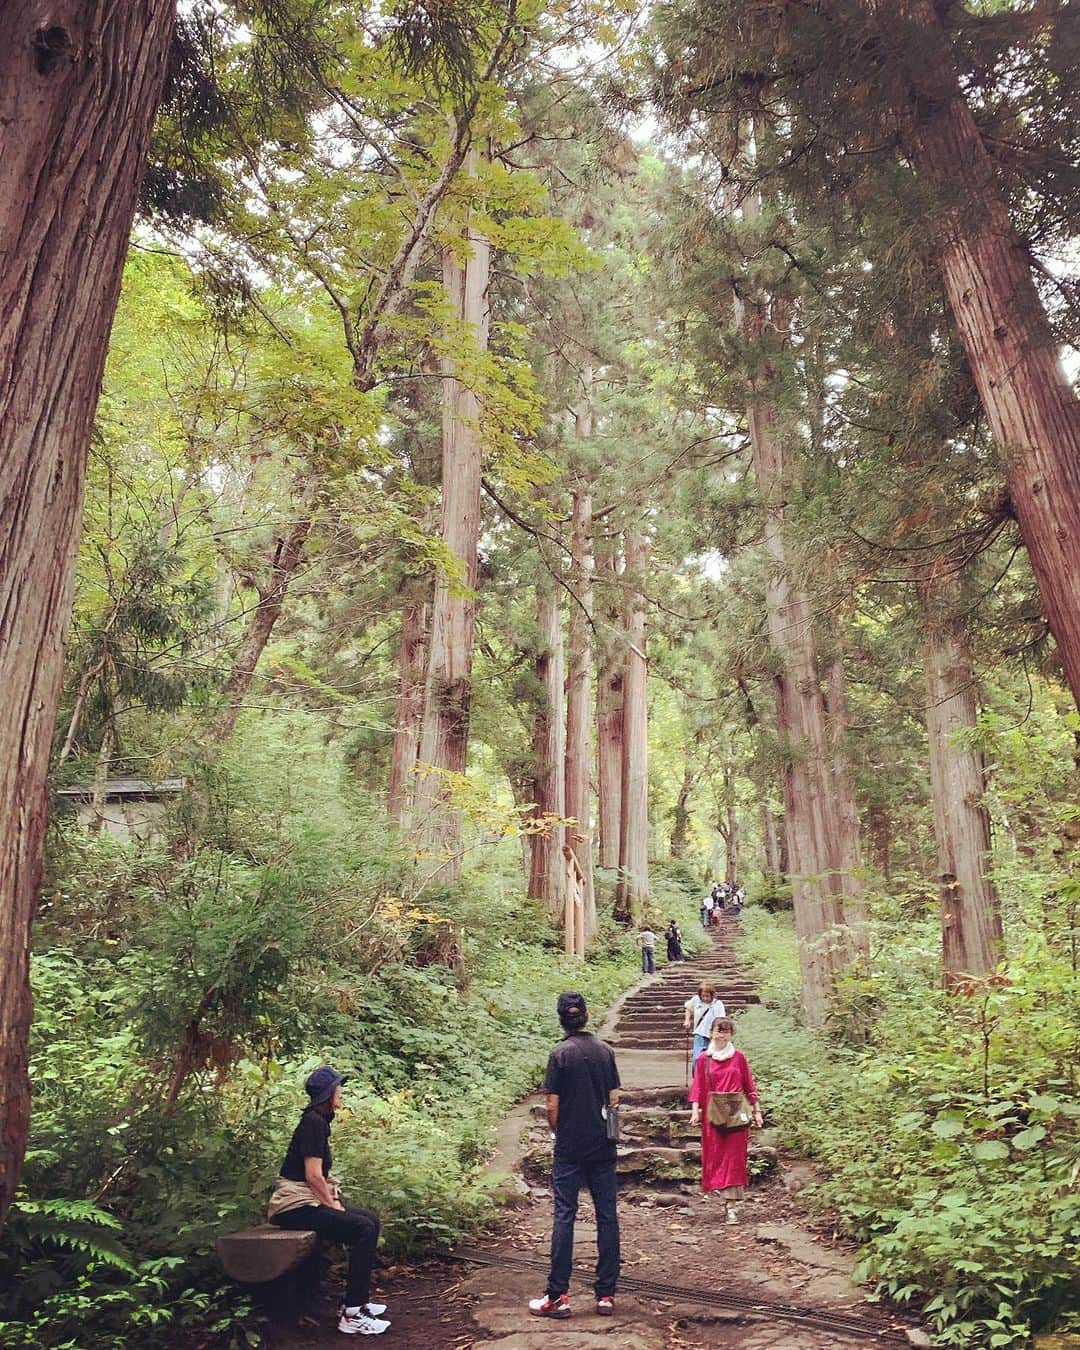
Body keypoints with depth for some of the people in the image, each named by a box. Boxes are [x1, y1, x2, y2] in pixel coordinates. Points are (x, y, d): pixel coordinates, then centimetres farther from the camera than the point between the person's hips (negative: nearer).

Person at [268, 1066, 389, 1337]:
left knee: (370, 1218, 10)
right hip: (295, 1205, -10)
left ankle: (358, 1301, 15)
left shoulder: (319, 1120, 15)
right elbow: (313, 1175, -21)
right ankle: (352, 1315, -15)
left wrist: (335, 1204, 8)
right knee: (363, 1228, -19)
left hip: (306, 1201, 10)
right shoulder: (313, 1122, -17)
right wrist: (335, 1208, -13)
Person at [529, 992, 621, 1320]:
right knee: (607, 1216, 8)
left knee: (564, 1216, 2)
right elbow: (614, 1099, 7)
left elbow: (552, 1105, -9)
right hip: (603, 1146, 4)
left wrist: (557, 1132, 8)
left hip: (569, 1148, -3)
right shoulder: (605, 1050, 2)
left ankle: (558, 1296, 6)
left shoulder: (560, 1053, -10)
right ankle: (606, 1294, 14)